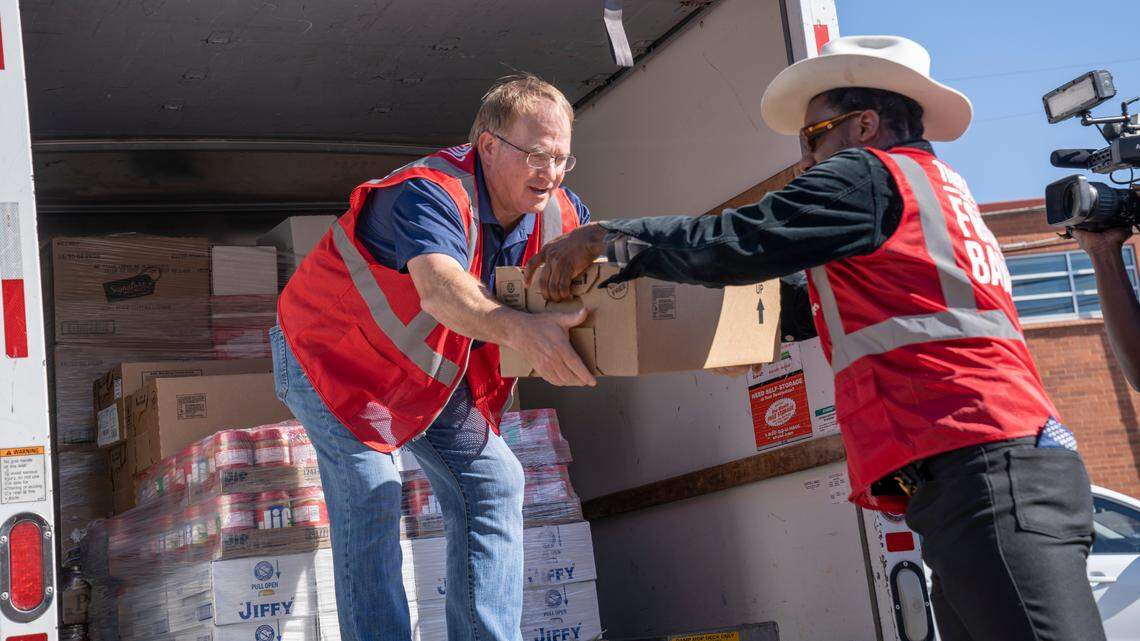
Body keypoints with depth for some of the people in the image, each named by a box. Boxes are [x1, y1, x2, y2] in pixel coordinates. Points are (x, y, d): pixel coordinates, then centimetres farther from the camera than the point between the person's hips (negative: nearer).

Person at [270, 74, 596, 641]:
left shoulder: (558, 212, -11)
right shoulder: (430, 194, -35)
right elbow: (440, 288, -54)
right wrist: (520, 329, -73)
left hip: (431, 372, 8)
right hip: (333, 355, -7)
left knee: (491, 483, 3)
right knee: (370, 500, -21)